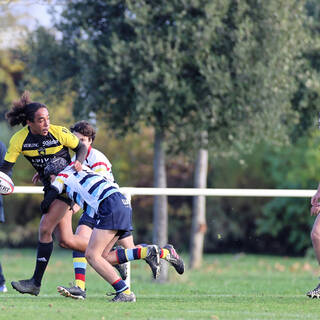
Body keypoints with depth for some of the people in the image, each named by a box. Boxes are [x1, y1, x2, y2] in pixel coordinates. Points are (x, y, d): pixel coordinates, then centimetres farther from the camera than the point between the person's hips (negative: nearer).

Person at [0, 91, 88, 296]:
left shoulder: (59, 133, -18)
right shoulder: (19, 139, -12)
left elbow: (81, 147, -2)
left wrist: (79, 162, -22)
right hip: (50, 187, 5)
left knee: (45, 229, -15)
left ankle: (36, 283, -14)